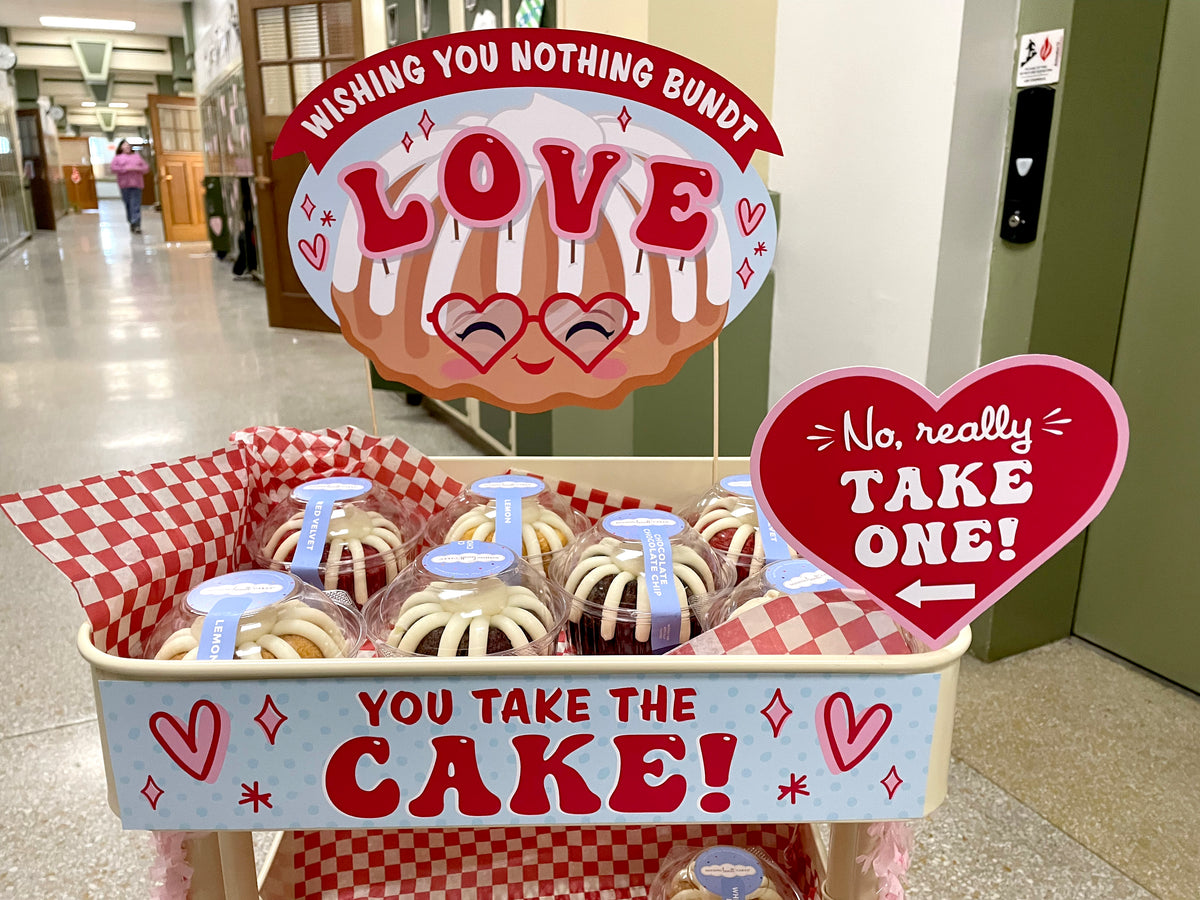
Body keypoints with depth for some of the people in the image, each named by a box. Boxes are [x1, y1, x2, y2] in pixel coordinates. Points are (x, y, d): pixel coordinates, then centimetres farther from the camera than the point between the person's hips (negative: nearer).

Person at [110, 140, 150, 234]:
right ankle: (132, 222, 13)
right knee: (128, 205, 0)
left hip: (136, 184, 0)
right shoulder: (117, 158, 14)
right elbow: (114, 169, -1)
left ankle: (136, 225, -19)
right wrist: (126, 169, -10)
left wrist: (138, 168, -6)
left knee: (136, 205, -11)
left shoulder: (137, 156, 20)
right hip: (124, 184, 0)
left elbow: (146, 168, 14)